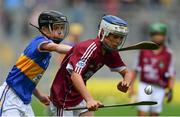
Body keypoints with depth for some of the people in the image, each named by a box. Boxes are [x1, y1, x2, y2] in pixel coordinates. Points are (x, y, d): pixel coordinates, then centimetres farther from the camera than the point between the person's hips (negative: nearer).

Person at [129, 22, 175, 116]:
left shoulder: (168, 54, -2)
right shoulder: (144, 50, 2)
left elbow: (171, 74, -1)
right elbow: (136, 70, 8)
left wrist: (170, 90, -11)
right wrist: (131, 86, 6)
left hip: (159, 88, 0)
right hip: (145, 85, 0)